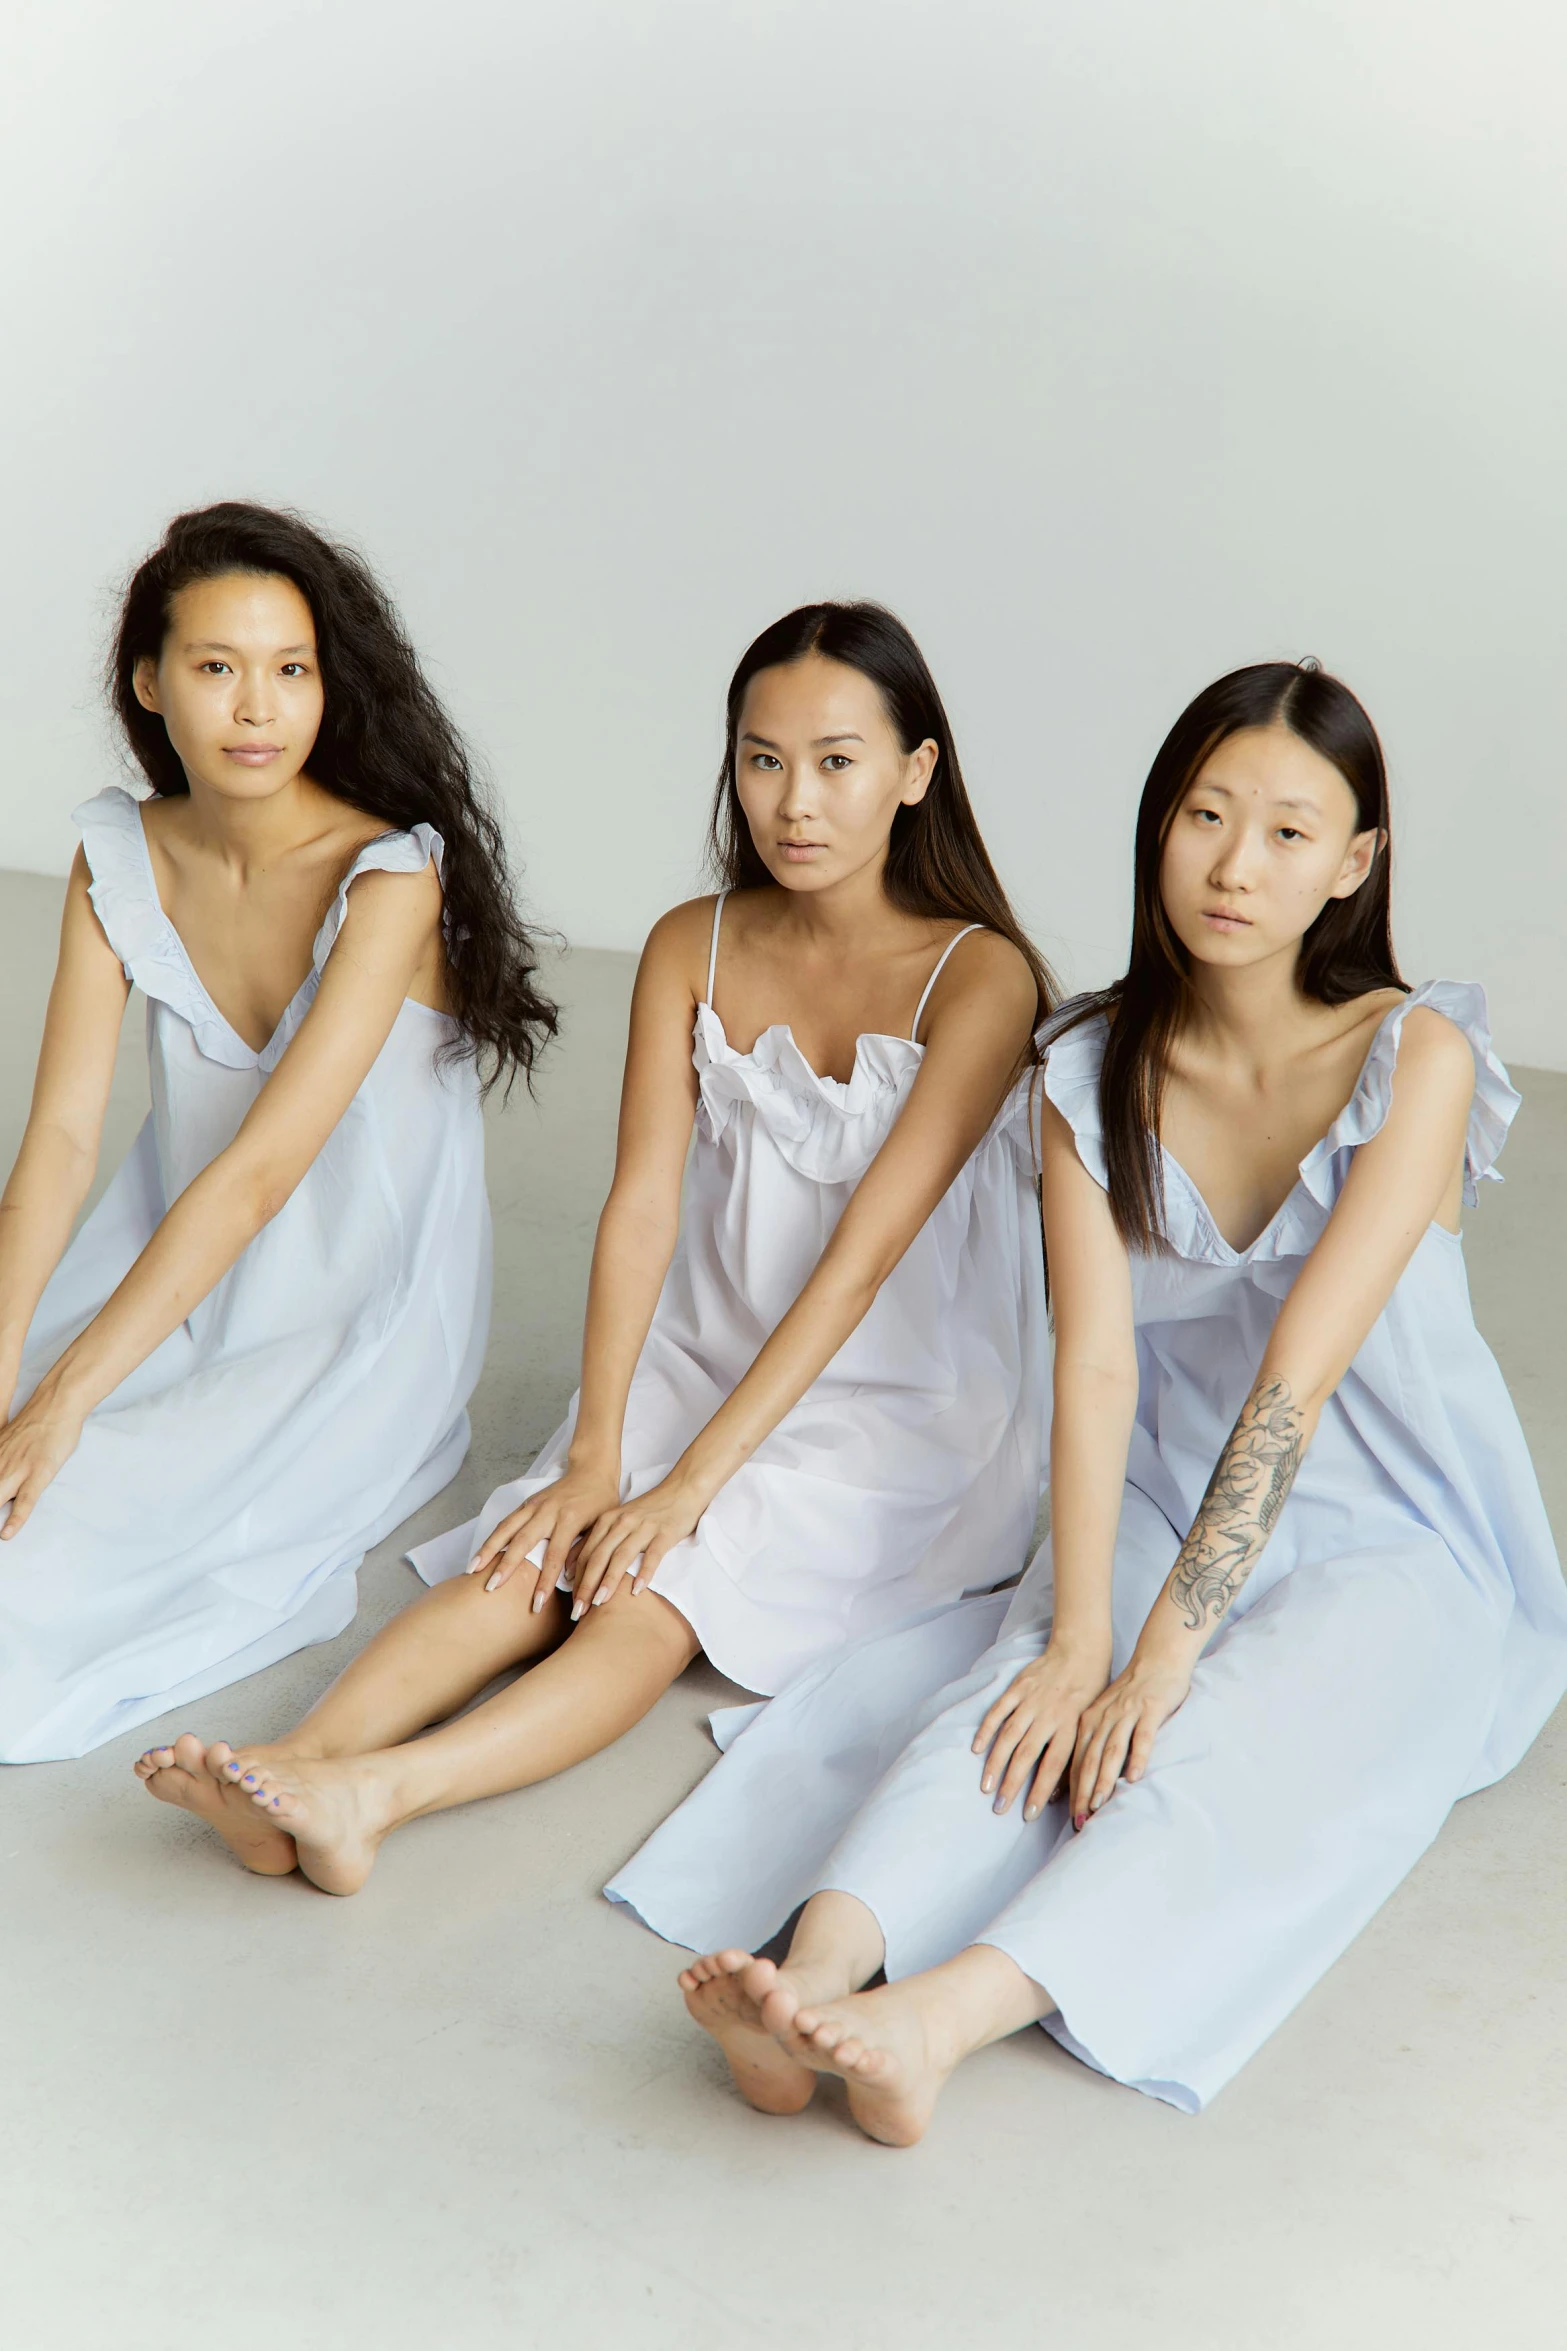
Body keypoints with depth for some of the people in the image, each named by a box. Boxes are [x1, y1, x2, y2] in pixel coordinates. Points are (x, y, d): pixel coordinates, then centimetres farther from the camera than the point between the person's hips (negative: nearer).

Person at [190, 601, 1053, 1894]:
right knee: (528, 1567, -22)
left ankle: (385, 1789, -47)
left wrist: (688, 1483, -24)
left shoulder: (978, 977, -14)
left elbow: (865, 1250, -21)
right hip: (707, 1360, 5)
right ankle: (298, 1764, -39)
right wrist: (593, 1456, -18)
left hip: (907, 1411, -5)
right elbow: (641, 1203, -7)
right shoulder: (692, 949, 1)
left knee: (654, 1595, -29)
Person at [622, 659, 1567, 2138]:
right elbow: (1095, 1363, -14)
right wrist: (1073, 1638, -28)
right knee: (1015, 1703, -27)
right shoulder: (1092, 1072, -3)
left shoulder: (1417, 1057, -15)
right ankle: (820, 1975, -47)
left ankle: (940, 2016, -52)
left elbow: (1300, 1372, -24)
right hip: (1166, 1514, 3)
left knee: (1227, 1755, -33)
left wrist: (1159, 1655, -30)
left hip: (1401, 1555, -3)